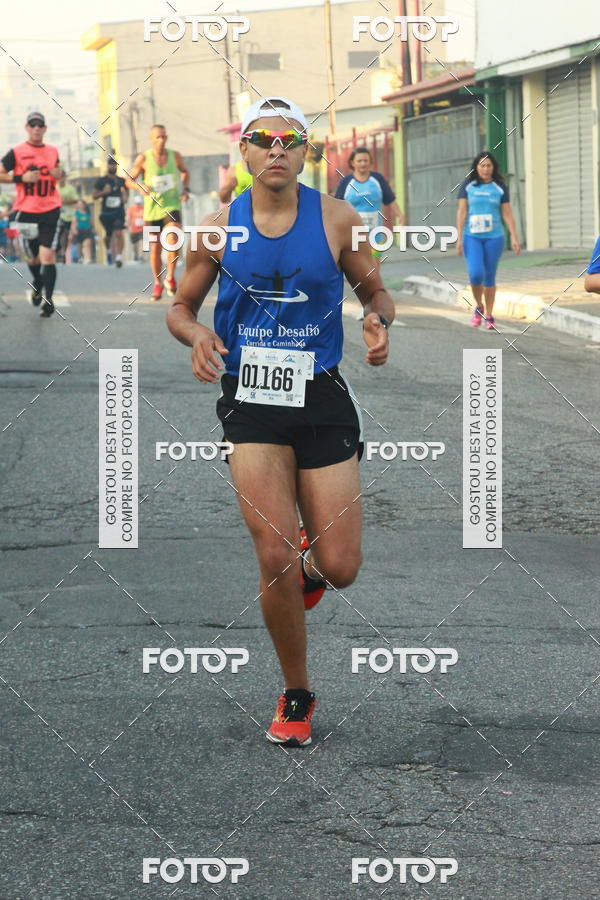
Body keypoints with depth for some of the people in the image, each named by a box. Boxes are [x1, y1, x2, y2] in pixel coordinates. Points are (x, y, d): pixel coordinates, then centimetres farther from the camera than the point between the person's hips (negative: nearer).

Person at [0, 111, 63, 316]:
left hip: (50, 210, 1)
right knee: (32, 257, 13)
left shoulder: (53, 151, 9)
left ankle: (48, 300, -12)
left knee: (48, 254, -13)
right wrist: (21, 178, -14)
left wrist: (60, 173, 2)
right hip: (26, 212, -1)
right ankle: (37, 284, 44)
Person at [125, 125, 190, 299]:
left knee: (173, 239, -22)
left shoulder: (175, 156, 2)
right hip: (152, 208, 0)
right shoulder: (144, 159, -4)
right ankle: (157, 284, 24)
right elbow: (129, 180, 2)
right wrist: (140, 187, -19)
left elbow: (185, 171, 21)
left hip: (172, 205, 0)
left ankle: (170, 277, -4)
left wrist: (186, 189, 5)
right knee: (155, 247, 7)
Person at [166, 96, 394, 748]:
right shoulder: (218, 229, 1)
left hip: (321, 400, 1)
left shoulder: (337, 220, -1)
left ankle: (309, 560, 39)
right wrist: (197, 336, -12)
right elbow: (180, 309, 11)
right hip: (250, 400, 0)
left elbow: (375, 291, 11)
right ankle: (295, 696, 9)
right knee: (274, 559, -11)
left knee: (339, 569, -1)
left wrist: (378, 321, -12)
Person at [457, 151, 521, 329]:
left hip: (494, 237, 1)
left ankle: (489, 316, 14)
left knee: (489, 277, 3)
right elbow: (461, 211, 0)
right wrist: (459, 238, -5)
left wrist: (514, 238, -2)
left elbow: (507, 214, 4)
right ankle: (479, 307, 11)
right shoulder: (467, 186, 2)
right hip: (472, 237, -1)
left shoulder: (500, 187, 3)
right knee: (475, 274, -15)